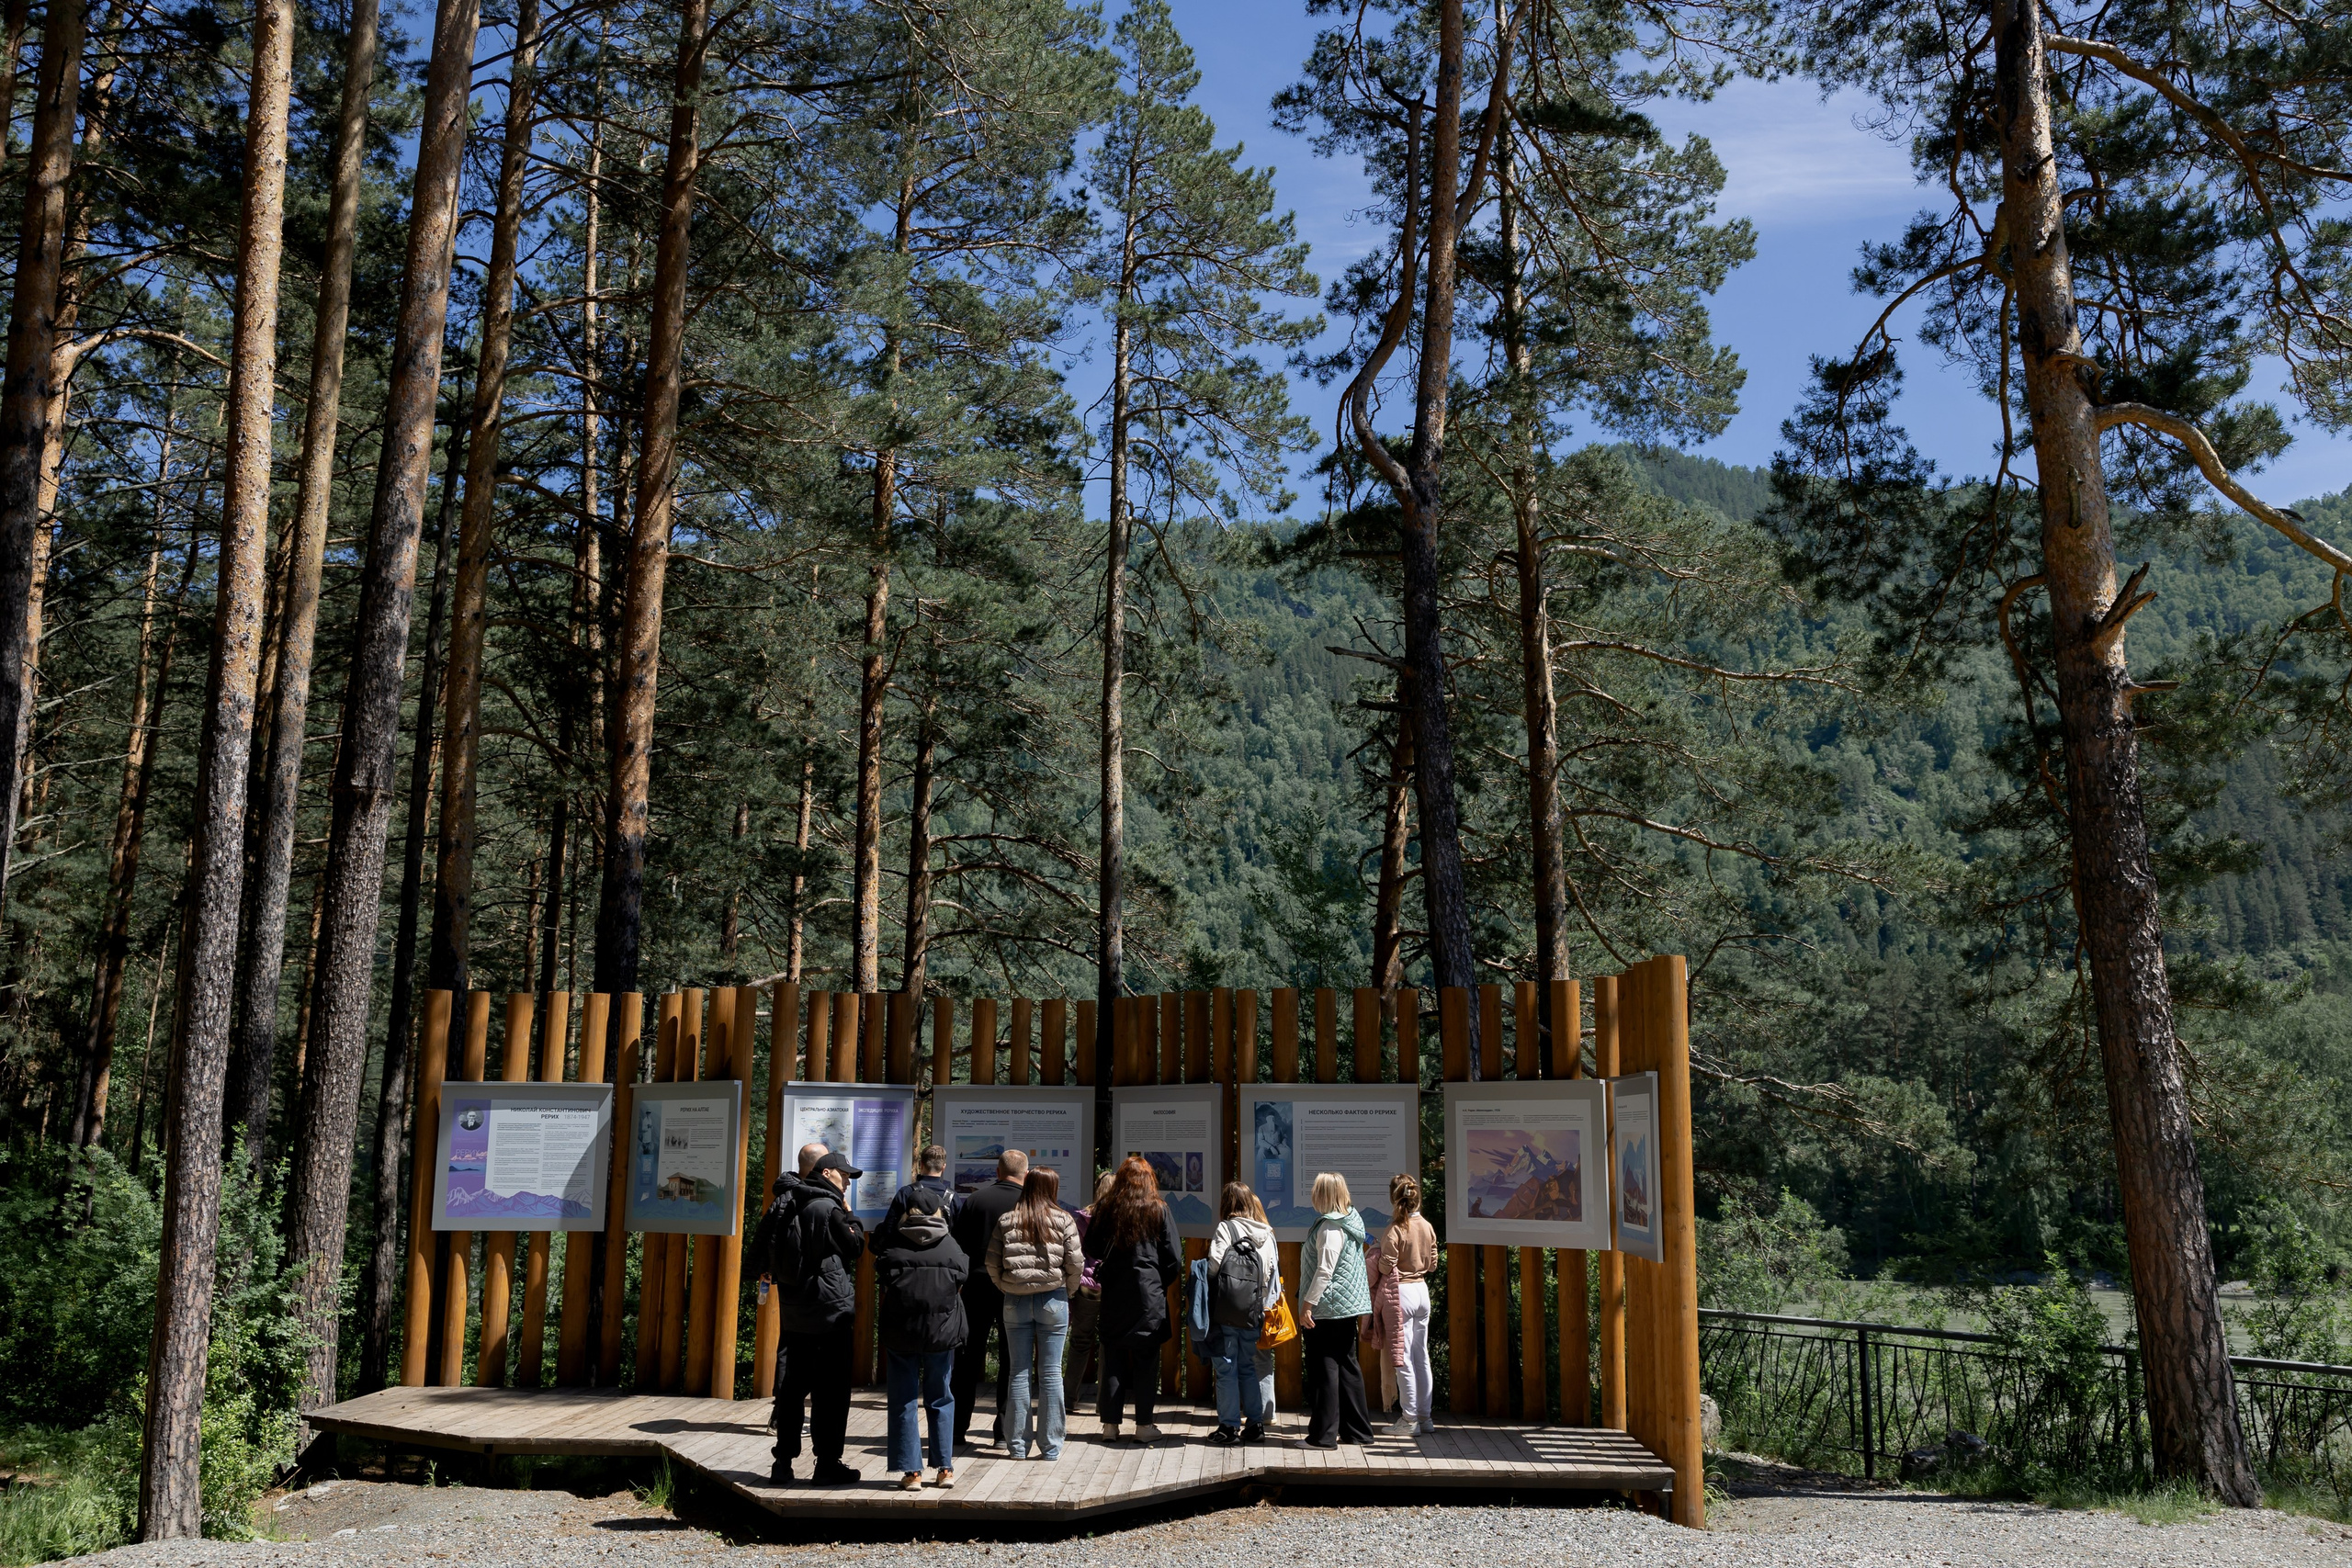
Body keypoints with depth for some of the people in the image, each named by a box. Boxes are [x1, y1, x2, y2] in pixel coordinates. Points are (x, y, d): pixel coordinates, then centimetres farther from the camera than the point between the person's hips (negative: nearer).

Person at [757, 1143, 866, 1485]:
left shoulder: (782, 1204, 7)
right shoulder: (828, 1208, -14)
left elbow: (763, 1244, 13)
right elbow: (856, 1247, -6)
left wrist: (767, 1271, 27)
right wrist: (849, 1213, 4)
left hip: (792, 1312, 7)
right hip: (830, 1312, -7)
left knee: (790, 1386, 12)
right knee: (830, 1389, 1)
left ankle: (783, 1462, 14)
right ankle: (828, 1464, 4)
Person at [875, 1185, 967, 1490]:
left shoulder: (893, 1244, 0)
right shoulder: (951, 1245, 2)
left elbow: (883, 1287, 4)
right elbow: (960, 1287, 6)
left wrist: (882, 1322, 15)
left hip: (900, 1330, -1)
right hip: (943, 1331, 1)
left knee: (904, 1401, 7)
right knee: (940, 1399, 12)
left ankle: (911, 1472, 5)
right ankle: (945, 1469, 14)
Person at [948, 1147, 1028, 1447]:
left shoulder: (974, 1200, 0)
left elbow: (955, 1241, 0)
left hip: (977, 1285, 2)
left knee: (969, 1356, 10)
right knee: (1011, 1358, 6)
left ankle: (958, 1426, 13)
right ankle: (1005, 1429, 6)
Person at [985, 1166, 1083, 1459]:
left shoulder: (1006, 1222, 1)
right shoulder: (1063, 1220, -4)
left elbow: (992, 1263, 0)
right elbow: (1076, 1264, -6)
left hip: (1015, 1303, 2)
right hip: (1052, 1300, -2)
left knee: (1019, 1372, 8)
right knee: (1051, 1373, 4)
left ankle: (1017, 1444, 12)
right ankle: (1051, 1446, 8)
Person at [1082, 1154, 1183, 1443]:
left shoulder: (1105, 1209, 0)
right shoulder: (1159, 1209, -5)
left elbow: (1092, 1250, 8)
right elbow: (1174, 1257, -3)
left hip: (1114, 1293, 2)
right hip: (1149, 1294, -2)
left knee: (1113, 1357, 8)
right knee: (1146, 1359, 4)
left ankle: (1110, 1424, 9)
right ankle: (1144, 1424, 5)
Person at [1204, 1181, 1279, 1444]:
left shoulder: (1226, 1228, -8)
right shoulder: (1265, 1234, 7)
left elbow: (1215, 1263, -17)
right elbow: (1272, 1272, 6)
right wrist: (1263, 1305, 12)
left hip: (1225, 1311, -5)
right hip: (1252, 1313, 5)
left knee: (1226, 1369, 2)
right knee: (1248, 1367, 15)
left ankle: (1229, 1426, 3)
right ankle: (1255, 1423, 16)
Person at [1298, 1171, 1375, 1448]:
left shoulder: (1329, 1227, -16)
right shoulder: (1351, 1220, 11)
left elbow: (1325, 1271, -21)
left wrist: (1307, 1304, -19)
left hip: (1327, 1307, -9)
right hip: (1348, 1305, 9)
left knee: (1323, 1368, -3)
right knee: (1347, 1366, 13)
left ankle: (1323, 1434, 0)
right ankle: (1358, 1430, 18)